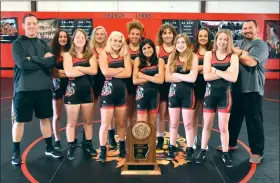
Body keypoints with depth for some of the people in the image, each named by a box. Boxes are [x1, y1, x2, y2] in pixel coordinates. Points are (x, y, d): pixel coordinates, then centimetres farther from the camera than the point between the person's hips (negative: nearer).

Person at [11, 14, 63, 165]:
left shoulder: (43, 44, 9)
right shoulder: (17, 44, -3)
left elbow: (52, 62, -8)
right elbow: (23, 64, -19)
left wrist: (33, 59, -17)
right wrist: (43, 60, -12)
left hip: (44, 87, 4)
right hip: (24, 88, -4)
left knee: (45, 118, 14)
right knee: (19, 120, 8)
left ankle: (49, 148, 29)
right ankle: (16, 151, 24)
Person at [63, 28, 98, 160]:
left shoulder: (90, 54, 6)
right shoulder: (68, 55, -1)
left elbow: (94, 71, -11)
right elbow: (69, 73, -18)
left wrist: (78, 67, -14)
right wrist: (87, 70, -11)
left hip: (87, 90, 3)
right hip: (73, 90, -3)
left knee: (88, 121, 13)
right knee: (72, 122, 5)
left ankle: (88, 144, 28)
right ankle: (71, 147, 19)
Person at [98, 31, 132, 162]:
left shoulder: (125, 54, 6)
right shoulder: (104, 53, -1)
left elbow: (128, 73, -8)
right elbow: (105, 72, -18)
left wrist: (112, 74, -12)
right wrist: (121, 69, -7)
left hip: (122, 91, 3)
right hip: (108, 91, -3)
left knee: (122, 123, 14)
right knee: (105, 123, 1)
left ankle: (122, 147, 30)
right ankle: (103, 150, 15)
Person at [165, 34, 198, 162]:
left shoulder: (193, 57, -3)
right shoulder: (172, 57, 5)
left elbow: (193, 78, -15)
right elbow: (167, 78, -5)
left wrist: (176, 74, -7)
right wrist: (185, 77, -14)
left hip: (188, 93, -2)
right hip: (174, 92, 3)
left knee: (188, 124, 5)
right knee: (173, 123, 10)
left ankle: (189, 150, 16)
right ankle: (172, 148, 23)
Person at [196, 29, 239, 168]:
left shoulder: (233, 57, -2)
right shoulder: (209, 54, -1)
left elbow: (233, 78, -17)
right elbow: (206, 76, -13)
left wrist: (215, 70, -14)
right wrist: (225, 72, -15)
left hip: (225, 94, 0)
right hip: (210, 93, 1)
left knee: (223, 127, 7)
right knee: (207, 125, 10)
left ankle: (225, 154, 24)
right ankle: (203, 151, 25)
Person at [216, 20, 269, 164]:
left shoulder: (261, 45, -6)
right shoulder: (239, 43, 16)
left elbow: (251, 61, -21)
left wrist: (238, 53, -8)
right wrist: (243, 54, -10)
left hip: (252, 89, -6)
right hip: (236, 88, 6)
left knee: (254, 121, 1)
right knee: (233, 117, 16)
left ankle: (257, 151, 13)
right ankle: (231, 143, 34)